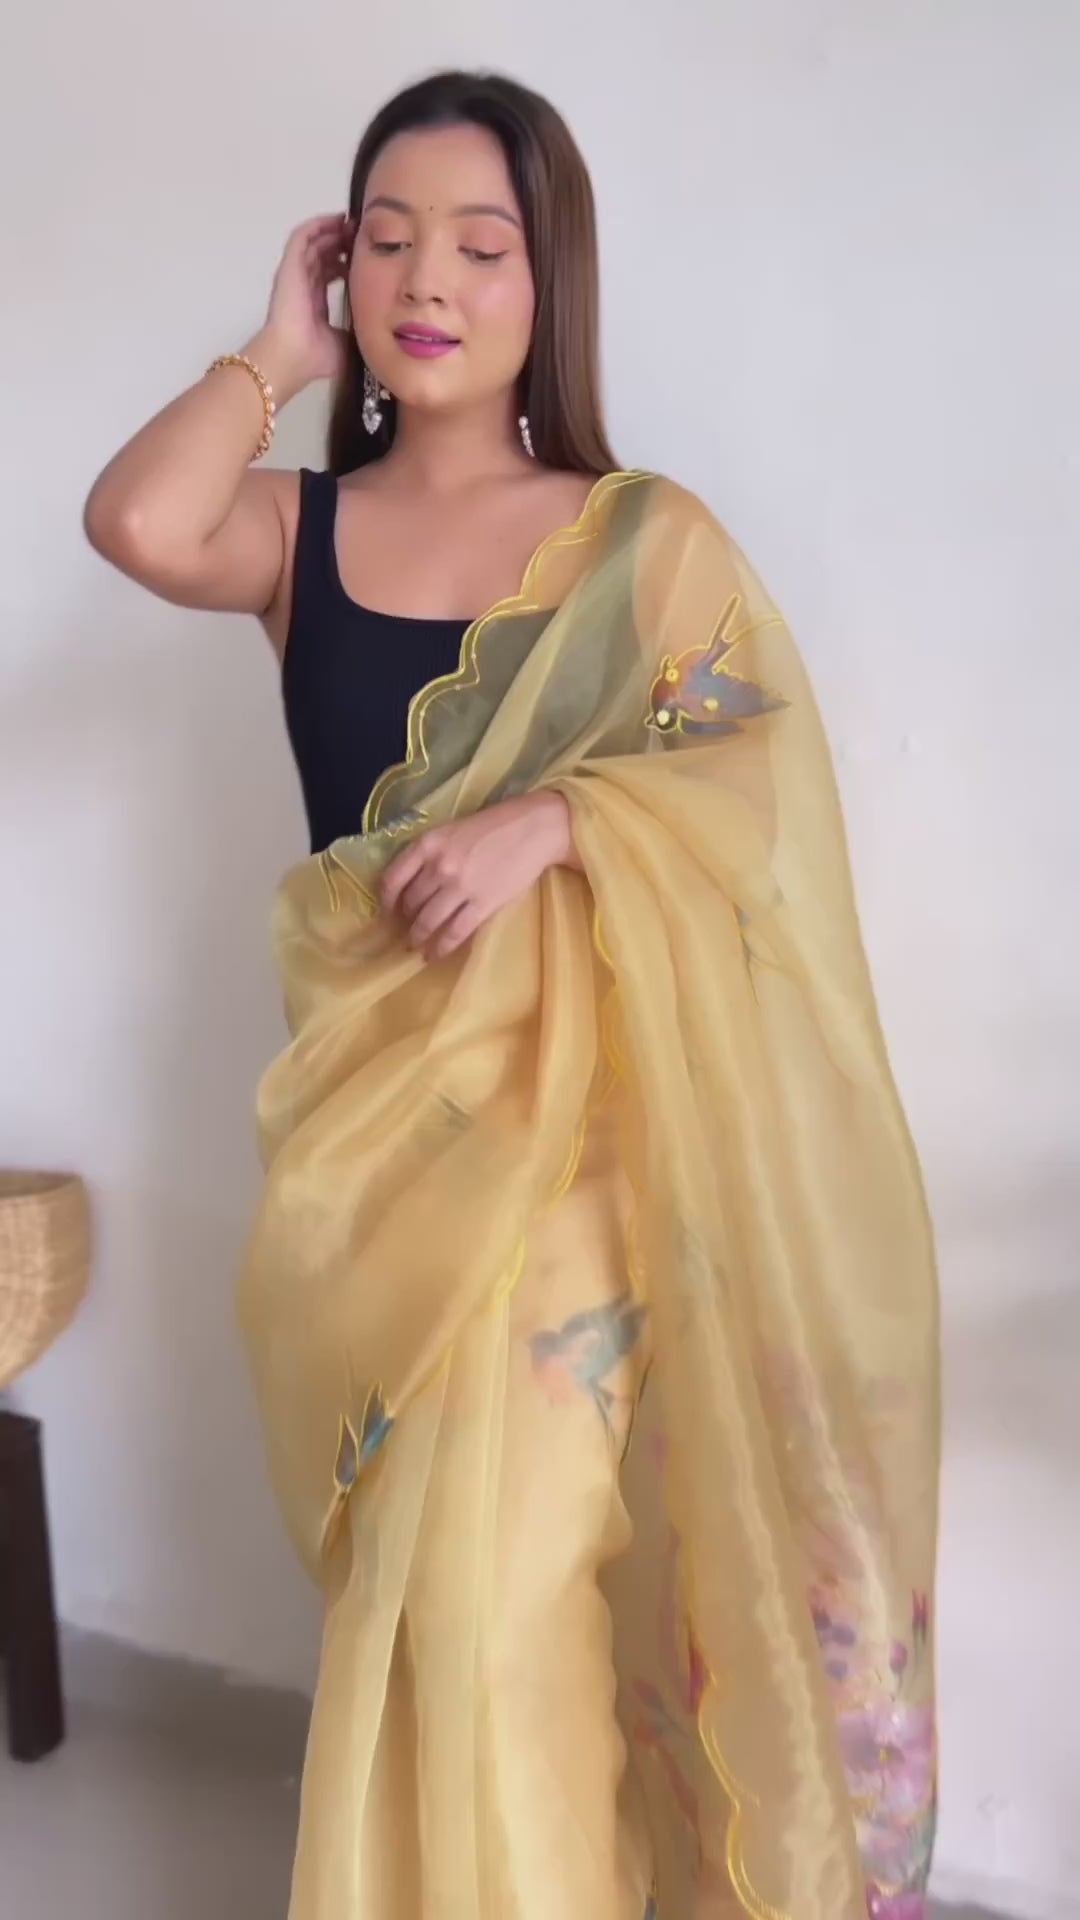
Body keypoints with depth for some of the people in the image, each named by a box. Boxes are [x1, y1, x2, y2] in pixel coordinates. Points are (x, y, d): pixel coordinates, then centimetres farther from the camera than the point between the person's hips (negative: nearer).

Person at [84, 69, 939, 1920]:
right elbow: (136, 524, -15)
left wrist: (546, 823, -23)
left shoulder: (645, 538, 0)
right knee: (416, 1580, 15)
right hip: (366, 1107, 3)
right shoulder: (299, 527, 5)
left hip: (567, 1107, -3)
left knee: (499, 1585, -4)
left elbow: (768, 772, -8)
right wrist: (279, 354, -1)